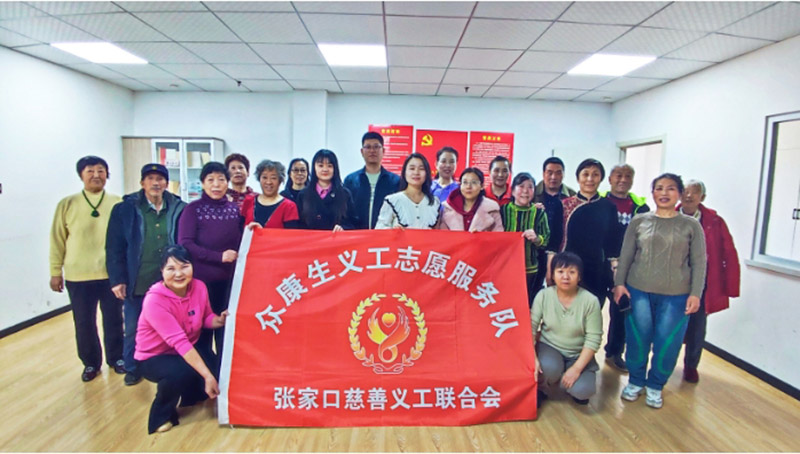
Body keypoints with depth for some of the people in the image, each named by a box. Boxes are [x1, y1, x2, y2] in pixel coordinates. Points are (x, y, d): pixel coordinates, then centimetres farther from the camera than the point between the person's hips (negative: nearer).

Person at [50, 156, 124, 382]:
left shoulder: (118, 203, -2)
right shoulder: (67, 204, -1)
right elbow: (57, 240, 4)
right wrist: (56, 271, 4)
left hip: (111, 274, 0)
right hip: (78, 276, 1)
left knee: (113, 320, 12)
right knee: (84, 323, 11)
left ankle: (116, 358, 31)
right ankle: (91, 363, 30)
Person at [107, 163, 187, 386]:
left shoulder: (179, 209, -3)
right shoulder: (125, 209, -3)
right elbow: (114, 248, -3)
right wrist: (117, 279, -7)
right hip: (137, 283, 0)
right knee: (133, 330, 15)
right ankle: (132, 368, 35)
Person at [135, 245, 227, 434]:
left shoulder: (199, 287, -13)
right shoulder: (154, 300, -29)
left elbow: (206, 318, 2)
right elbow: (179, 341, -34)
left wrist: (220, 320, -24)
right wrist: (207, 375, -38)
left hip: (189, 349, 5)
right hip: (154, 356, -5)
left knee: (217, 366, -20)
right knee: (181, 372, -35)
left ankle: (192, 395, 17)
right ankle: (161, 415, -2)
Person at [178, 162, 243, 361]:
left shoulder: (234, 209, 8)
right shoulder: (193, 209, -2)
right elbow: (185, 244, -10)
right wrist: (219, 256, -17)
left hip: (229, 279, 3)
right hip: (202, 279, -3)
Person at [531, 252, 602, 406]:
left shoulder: (590, 301, -16)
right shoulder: (543, 295, -12)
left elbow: (593, 339, -15)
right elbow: (530, 328, -12)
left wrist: (577, 368, -21)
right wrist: (532, 357, -24)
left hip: (578, 354, 0)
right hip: (549, 347, 0)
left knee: (583, 390, -25)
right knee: (549, 368, -33)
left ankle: (573, 389, 13)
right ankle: (540, 389, 3)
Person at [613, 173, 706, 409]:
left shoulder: (691, 225, 3)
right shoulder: (639, 221, 4)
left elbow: (698, 262, 2)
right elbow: (625, 255, 5)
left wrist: (695, 293, -4)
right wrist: (619, 283, -2)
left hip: (676, 296, 0)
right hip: (638, 291, 0)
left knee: (667, 343, 4)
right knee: (637, 339, 6)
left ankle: (655, 386, 26)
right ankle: (635, 381, 27)